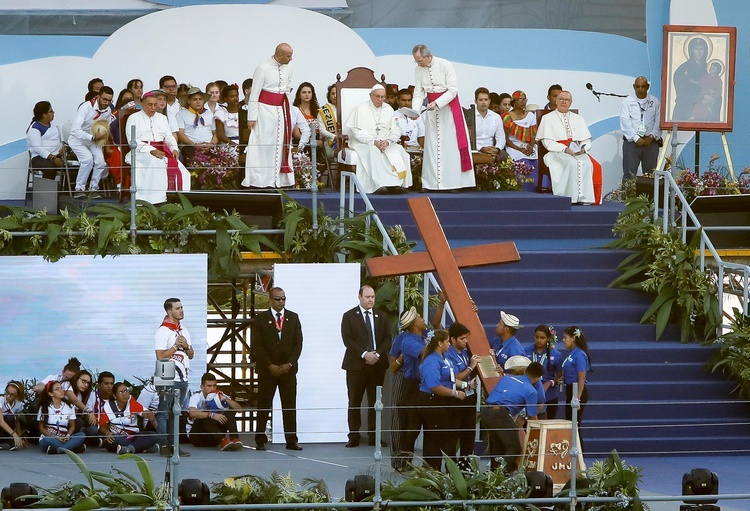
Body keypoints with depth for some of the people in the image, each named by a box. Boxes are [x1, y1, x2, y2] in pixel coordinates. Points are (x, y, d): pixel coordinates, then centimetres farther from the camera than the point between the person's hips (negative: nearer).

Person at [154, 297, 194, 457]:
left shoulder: (184, 330, 17)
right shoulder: (163, 331, -8)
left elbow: (191, 355, 18)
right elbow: (160, 356, -14)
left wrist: (186, 346, -3)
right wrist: (176, 346, -14)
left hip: (182, 379, 8)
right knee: (164, 413, -6)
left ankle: (173, 445, 14)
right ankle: (164, 446, -6)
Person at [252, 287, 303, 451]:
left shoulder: (293, 318, 9)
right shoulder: (261, 319, 2)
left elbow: (298, 343, 6)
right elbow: (257, 346, -3)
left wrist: (289, 364, -7)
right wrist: (270, 366, -11)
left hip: (288, 368, 2)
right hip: (267, 369, -2)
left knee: (290, 406, 1)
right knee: (264, 406, -1)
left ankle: (291, 441, 2)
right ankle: (260, 441, 3)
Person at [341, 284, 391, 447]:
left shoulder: (381, 317, 14)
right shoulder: (349, 316, 3)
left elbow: (387, 339, 8)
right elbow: (348, 339, -6)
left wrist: (377, 354, -10)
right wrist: (364, 354, -16)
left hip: (377, 365, 3)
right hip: (356, 365, -3)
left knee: (375, 402, 1)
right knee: (354, 402, -2)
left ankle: (374, 437, 3)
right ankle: (354, 437, 1)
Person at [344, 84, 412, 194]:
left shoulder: (388, 110, 14)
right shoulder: (360, 109, 2)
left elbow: (395, 131, 8)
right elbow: (357, 131, -8)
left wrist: (387, 142, -14)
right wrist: (373, 141, -21)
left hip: (386, 143, 4)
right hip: (363, 143, -4)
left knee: (399, 150, -25)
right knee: (373, 151, -37)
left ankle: (396, 184, -32)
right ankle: (379, 185, -45)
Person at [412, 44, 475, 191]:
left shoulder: (445, 65, -14)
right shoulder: (418, 70, -1)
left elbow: (453, 90, -16)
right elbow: (418, 93, -1)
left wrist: (437, 103, -26)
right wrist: (415, 111, -18)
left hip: (449, 106, -4)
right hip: (432, 109, 4)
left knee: (451, 144, -6)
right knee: (432, 145, 1)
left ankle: (454, 182, -5)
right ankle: (430, 183, 1)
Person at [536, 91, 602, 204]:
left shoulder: (578, 119, 24)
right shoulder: (548, 118, 12)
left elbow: (586, 141, 17)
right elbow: (547, 142, 0)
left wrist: (583, 148, -8)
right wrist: (565, 149, -15)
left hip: (578, 152, 3)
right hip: (557, 153, -3)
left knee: (587, 163, -32)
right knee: (572, 163, -37)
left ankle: (585, 197, -37)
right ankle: (572, 198, -40)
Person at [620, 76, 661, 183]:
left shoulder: (655, 102, 10)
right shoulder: (628, 102, 6)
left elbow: (658, 122, 4)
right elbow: (625, 122, -3)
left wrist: (651, 137, -10)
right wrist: (636, 138, -12)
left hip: (650, 142, 1)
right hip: (631, 142, -1)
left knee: (650, 174, 1)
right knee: (629, 174, -6)